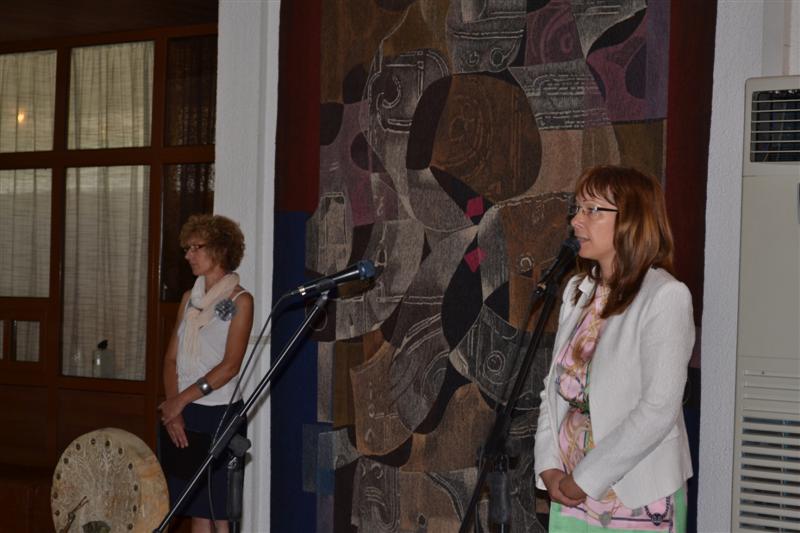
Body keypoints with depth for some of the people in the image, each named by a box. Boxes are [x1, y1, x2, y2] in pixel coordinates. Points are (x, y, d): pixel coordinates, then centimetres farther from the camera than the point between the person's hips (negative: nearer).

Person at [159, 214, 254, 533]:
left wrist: (182, 399, -16)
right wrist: (173, 406, -6)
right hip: (181, 415, 5)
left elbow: (230, 365, -13)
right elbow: (172, 357, 8)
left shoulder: (240, 300, -5)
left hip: (219, 414, -5)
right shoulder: (190, 298, 12)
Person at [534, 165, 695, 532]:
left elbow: (658, 411, -18)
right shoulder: (578, 290, 9)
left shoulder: (665, 297, -13)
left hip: (638, 500, -6)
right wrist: (548, 466, -3)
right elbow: (555, 386, 10)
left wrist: (586, 478, -16)